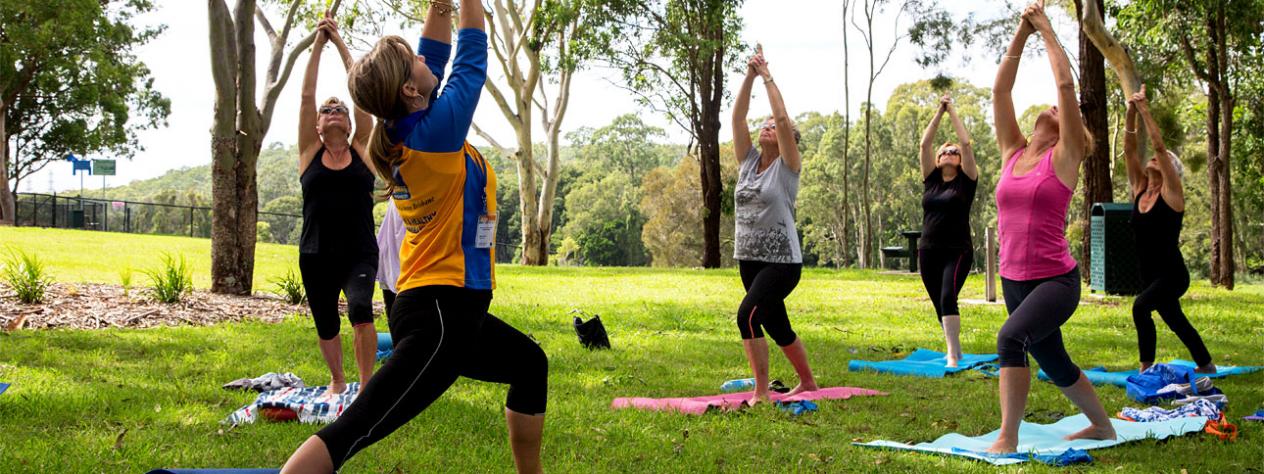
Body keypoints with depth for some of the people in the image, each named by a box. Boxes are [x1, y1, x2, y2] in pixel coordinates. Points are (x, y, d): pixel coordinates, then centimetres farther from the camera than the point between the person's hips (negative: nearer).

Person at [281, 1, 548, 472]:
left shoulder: (403, 130, 5)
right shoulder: (437, 130, -16)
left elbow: (436, 56, 18)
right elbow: (471, 58, -3)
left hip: (450, 312, 10)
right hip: (442, 314, -10)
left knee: (529, 364, 28)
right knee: (352, 432, -16)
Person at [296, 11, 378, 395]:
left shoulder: (362, 149, 4)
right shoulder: (310, 152, 5)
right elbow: (306, 95, -1)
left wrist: (340, 43, 1)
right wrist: (319, 43, 0)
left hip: (360, 254, -2)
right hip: (315, 257, 2)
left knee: (360, 310, -26)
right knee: (326, 326, 13)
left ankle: (367, 384, -15)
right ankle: (337, 381, 38)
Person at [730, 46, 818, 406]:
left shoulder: (787, 166, -5)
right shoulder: (748, 161, 9)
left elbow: (783, 118, -16)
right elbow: (737, 117, 2)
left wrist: (768, 77, -10)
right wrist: (749, 76, -4)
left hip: (781, 261, -7)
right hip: (748, 259, 7)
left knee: (748, 316, -23)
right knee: (777, 326, 17)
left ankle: (761, 392, -16)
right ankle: (807, 382, 35)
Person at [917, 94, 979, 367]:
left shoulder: (966, 181, 2)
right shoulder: (931, 180, 11)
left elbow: (966, 143, -6)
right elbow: (924, 144, 5)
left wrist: (953, 112, 1)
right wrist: (939, 112, 5)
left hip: (957, 252, -5)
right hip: (928, 252, 5)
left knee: (948, 299, -21)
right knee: (940, 306, 11)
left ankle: (953, 355, -26)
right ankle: (954, 351, 25)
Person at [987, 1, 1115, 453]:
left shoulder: (1063, 158, -3)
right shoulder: (1012, 154, 9)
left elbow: (1066, 84, -9)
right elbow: (1000, 90, 7)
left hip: (1056, 280, -7)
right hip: (1013, 279, 7)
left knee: (1011, 337, -30)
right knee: (1056, 367, 20)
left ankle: (1007, 438, -27)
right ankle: (1102, 426, 42)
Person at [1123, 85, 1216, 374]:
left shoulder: (1172, 193, -10)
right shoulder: (1139, 188, 6)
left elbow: (1159, 145, -19)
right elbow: (1129, 148, -1)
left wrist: (1145, 110, -18)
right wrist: (1131, 112, -10)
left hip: (1172, 274, -8)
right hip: (1150, 275, 8)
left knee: (1141, 306, -29)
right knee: (1174, 320, 19)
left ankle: (1147, 368, -23)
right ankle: (1205, 365, 37)